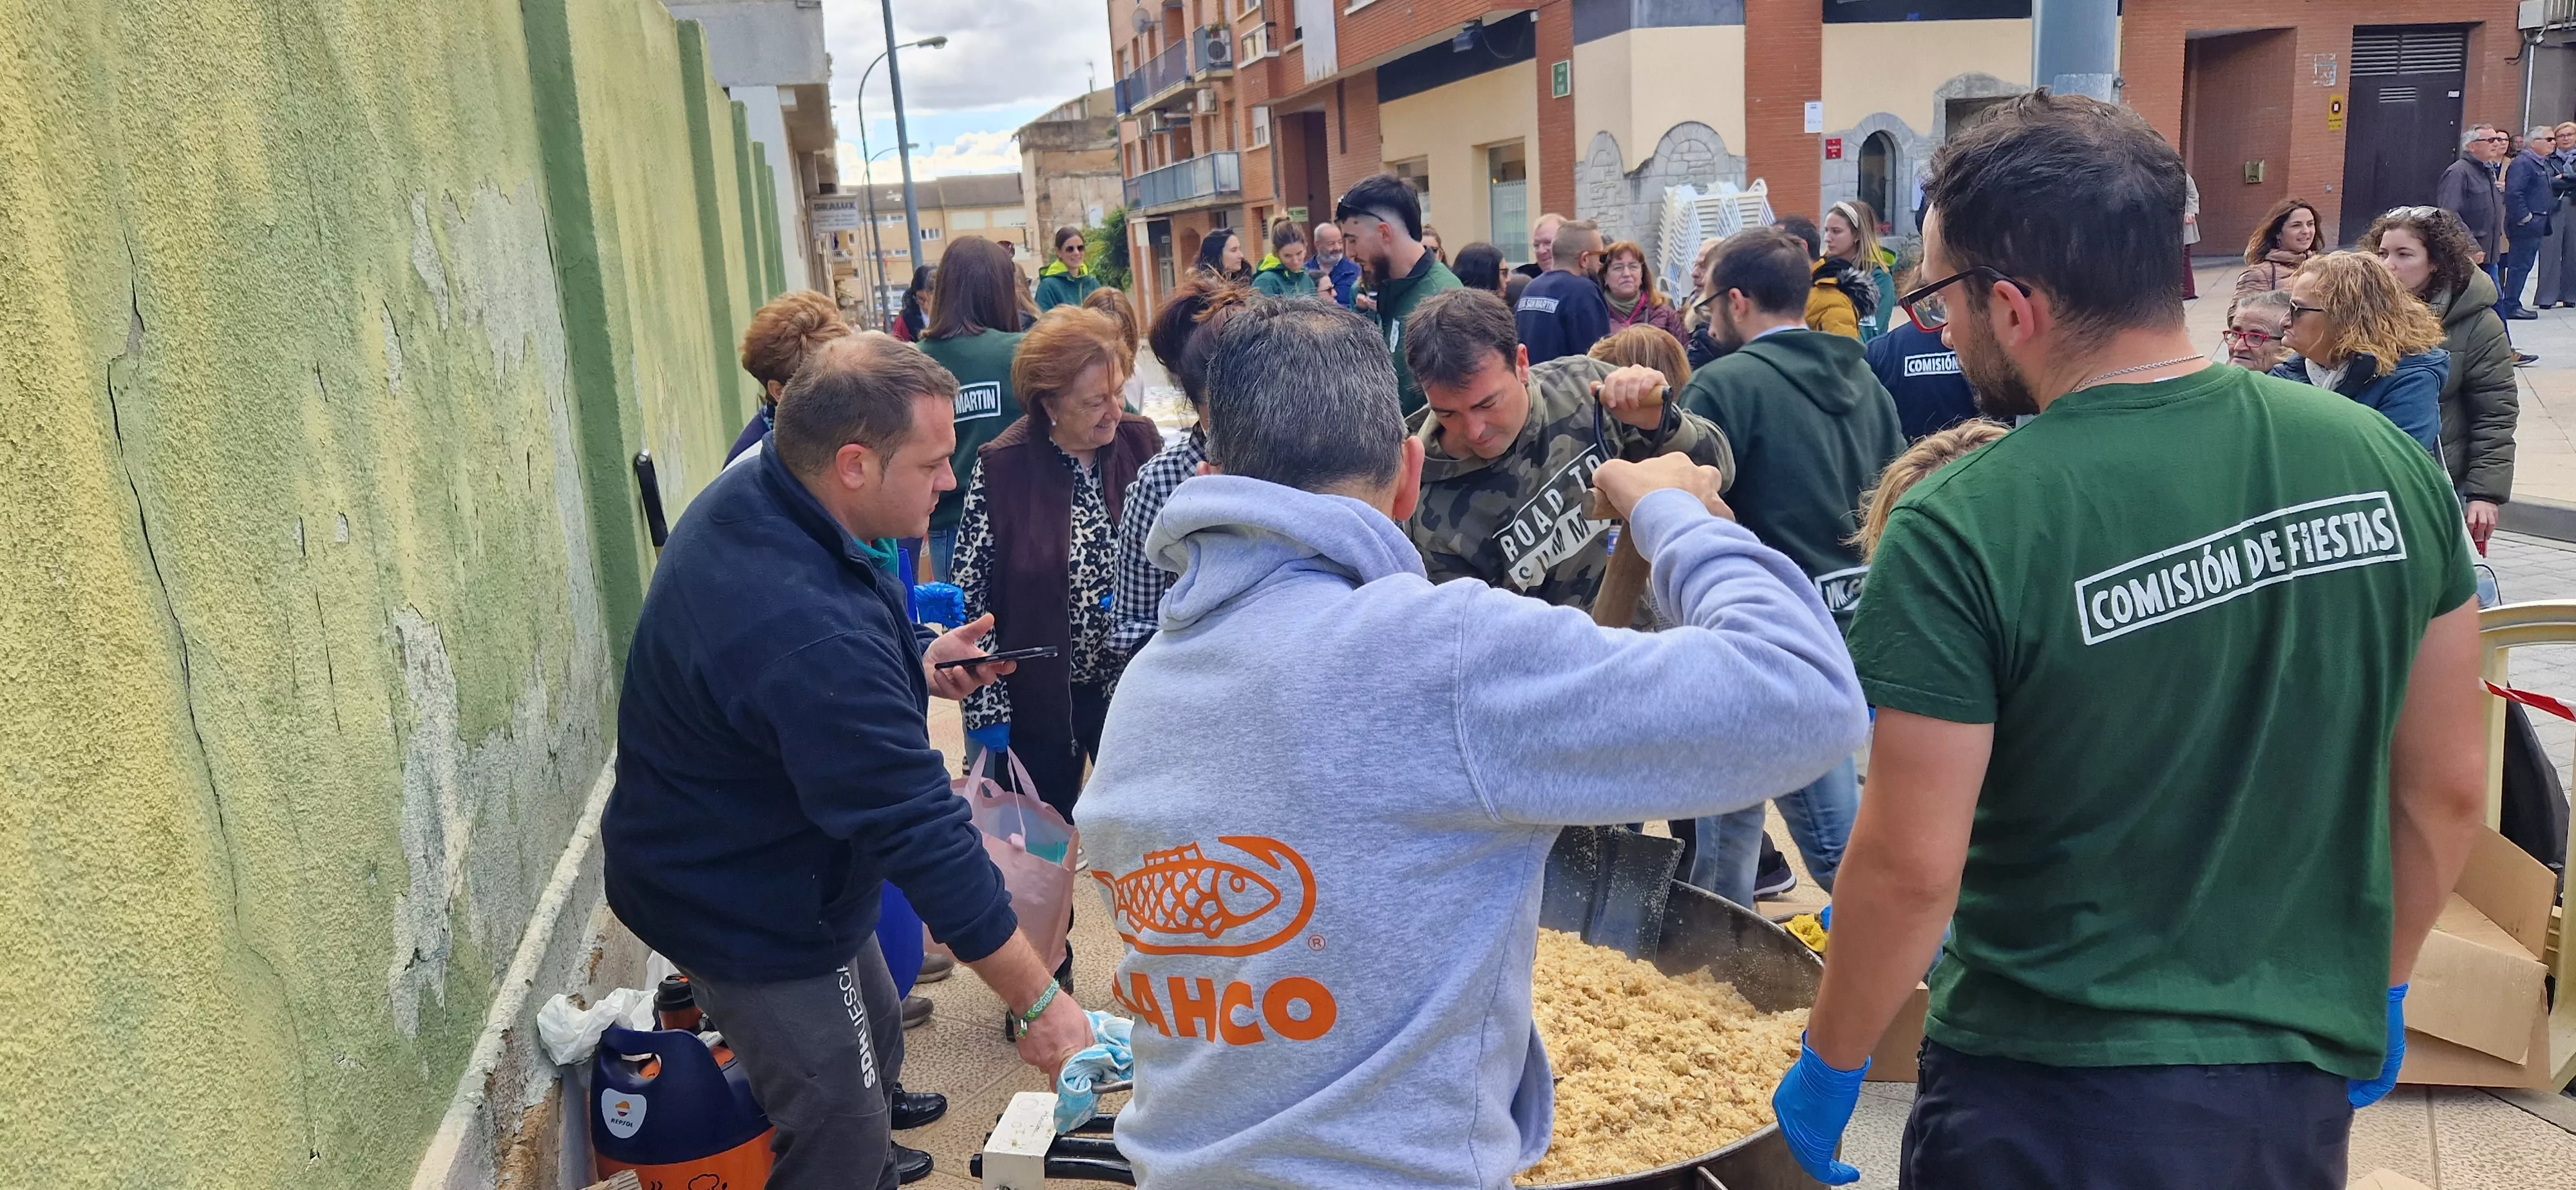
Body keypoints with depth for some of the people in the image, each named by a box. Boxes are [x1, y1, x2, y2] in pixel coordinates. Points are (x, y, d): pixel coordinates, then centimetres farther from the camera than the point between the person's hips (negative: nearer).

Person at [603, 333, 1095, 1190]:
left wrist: (913, 663, -4)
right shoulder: (812, 638, -40)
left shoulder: (748, 497, -9)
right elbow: (921, 830, -35)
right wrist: (1038, 1002, -26)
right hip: (751, 917, -10)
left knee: (872, 1034, 28)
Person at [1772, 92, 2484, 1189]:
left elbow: (1910, 869, -18)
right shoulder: (2386, 461, -6)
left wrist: (1828, 1067, -2)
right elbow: (2446, 790, 3)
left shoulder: (1961, 534, -22)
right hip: (2308, 1080, 5)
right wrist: (2376, 985, 19)